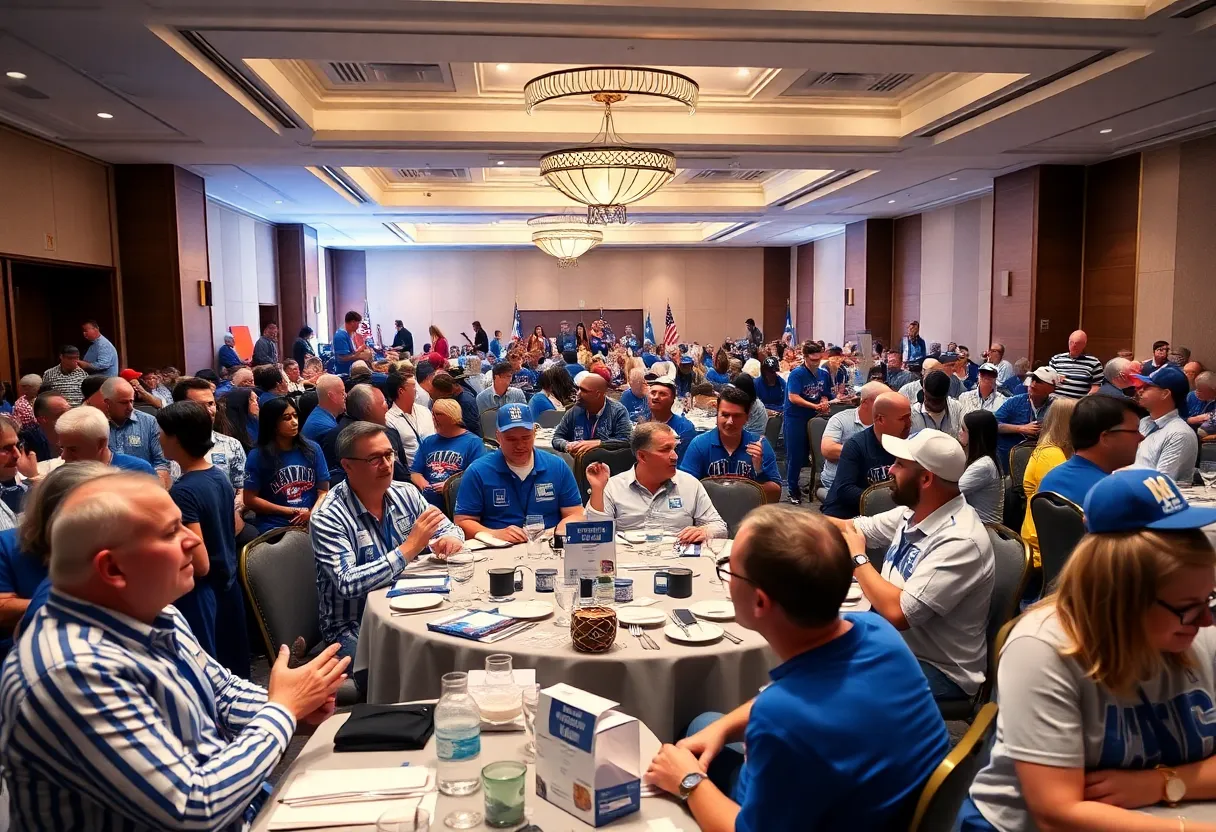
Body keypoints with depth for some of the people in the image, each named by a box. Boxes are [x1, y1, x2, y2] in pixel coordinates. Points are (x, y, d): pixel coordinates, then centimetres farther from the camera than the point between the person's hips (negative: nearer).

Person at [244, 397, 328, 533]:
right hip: (274, 529, -2)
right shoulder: (257, 456, 2)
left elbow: (323, 490, 7)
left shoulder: (312, 449, 9)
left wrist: (311, 514, -11)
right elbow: (250, 499, 1)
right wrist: (290, 511, -4)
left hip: (311, 524, 2)